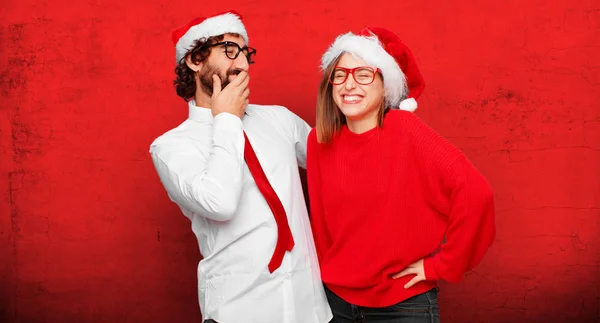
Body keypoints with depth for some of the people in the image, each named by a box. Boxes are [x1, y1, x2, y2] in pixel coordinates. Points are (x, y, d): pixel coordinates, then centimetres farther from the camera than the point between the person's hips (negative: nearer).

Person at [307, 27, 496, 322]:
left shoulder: (405, 130, -15)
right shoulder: (319, 140, -3)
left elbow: (474, 193, -21)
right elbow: (320, 219, 8)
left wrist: (440, 265, -15)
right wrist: (327, 270, 9)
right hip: (336, 298, 4)